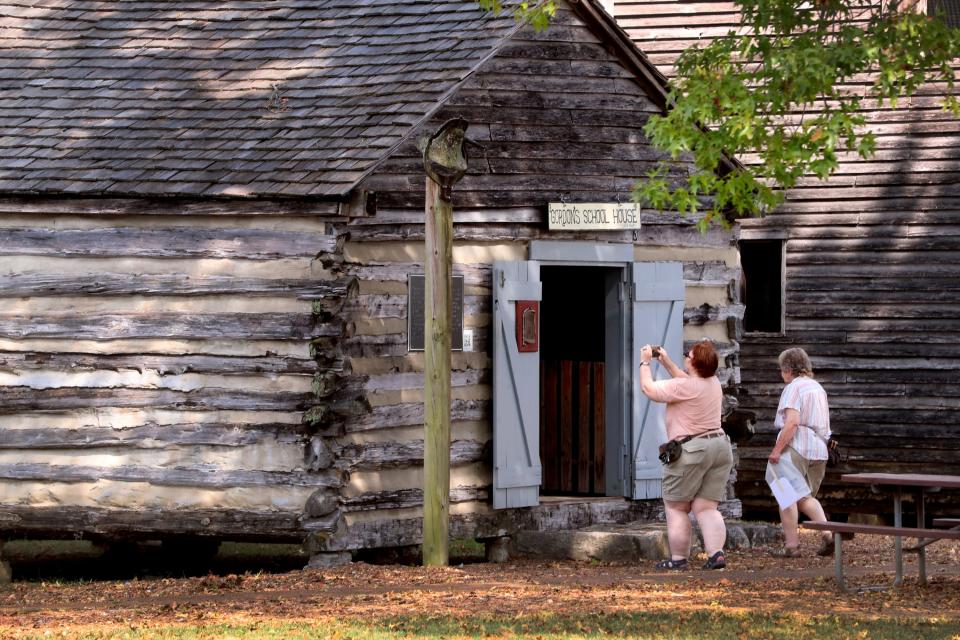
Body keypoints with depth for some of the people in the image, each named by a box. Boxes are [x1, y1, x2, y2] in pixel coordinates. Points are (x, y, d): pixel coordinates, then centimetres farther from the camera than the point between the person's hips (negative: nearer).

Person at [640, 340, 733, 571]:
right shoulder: (713, 383, 8)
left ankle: (678, 558, 5)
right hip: (719, 447, 7)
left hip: (691, 450, -7)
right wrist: (667, 362, 29)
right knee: (706, 507, 5)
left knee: (676, 507, 6)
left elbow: (649, 389, -8)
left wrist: (645, 363, 6)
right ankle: (716, 554, -10)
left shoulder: (683, 387, -16)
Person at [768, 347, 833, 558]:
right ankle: (828, 533, -1)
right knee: (806, 497, 17)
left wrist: (777, 449, -19)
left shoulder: (793, 388, -8)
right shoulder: (818, 388, 17)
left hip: (796, 446, -8)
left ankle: (791, 544, -1)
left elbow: (792, 422, -19)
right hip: (819, 449, 8)